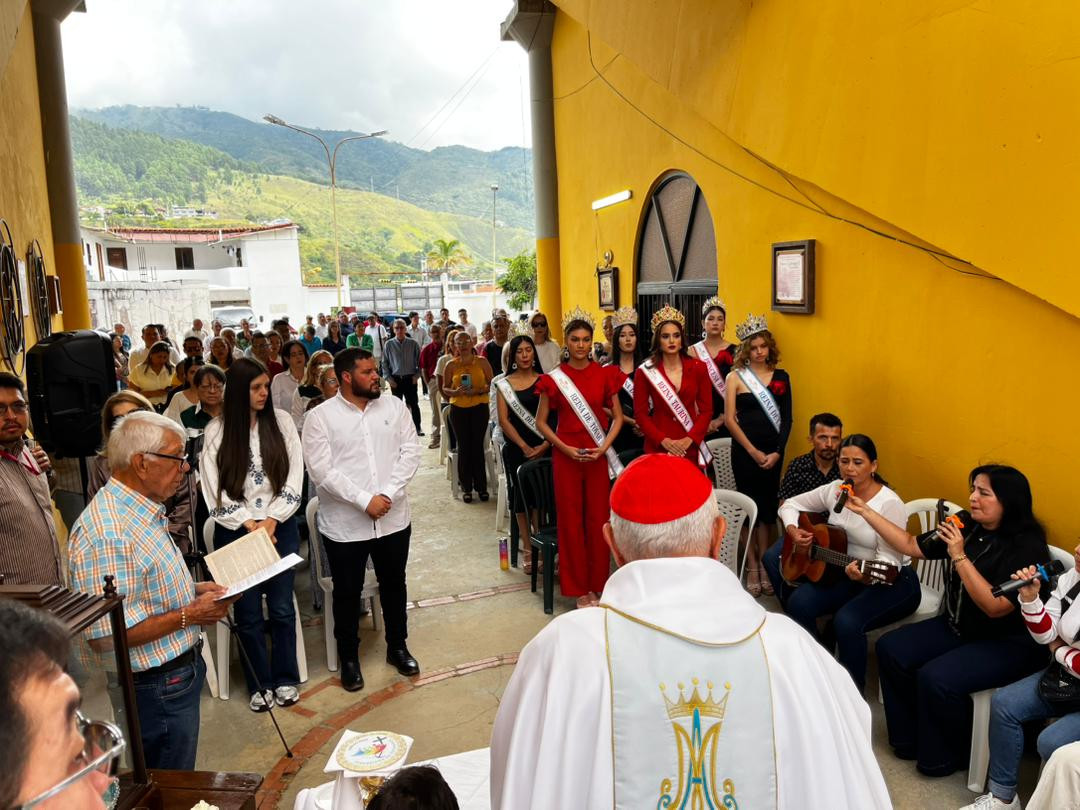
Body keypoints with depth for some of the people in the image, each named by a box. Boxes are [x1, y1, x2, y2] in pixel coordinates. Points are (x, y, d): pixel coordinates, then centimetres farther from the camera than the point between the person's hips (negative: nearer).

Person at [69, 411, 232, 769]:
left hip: (180, 670, 9)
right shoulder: (107, 532, -28)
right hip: (158, 687, -9)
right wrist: (189, 615, -22)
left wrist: (193, 590, 4)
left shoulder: (142, 510, 5)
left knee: (176, 785, 24)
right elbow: (104, 636, -29)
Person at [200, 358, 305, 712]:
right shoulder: (216, 431, -4)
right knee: (248, 613, 6)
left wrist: (271, 520, -11)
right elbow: (213, 489, -5)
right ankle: (260, 683, 23)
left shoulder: (281, 420, -2)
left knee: (282, 608, 7)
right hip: (236, 531, -1)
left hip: (280, 527, 1)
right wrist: (249, 524, -12)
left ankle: (285, 678, 25)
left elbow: (294, 476, -3)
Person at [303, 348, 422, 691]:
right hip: (345, 524, -3)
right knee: (348, 592, 11)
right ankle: (348, 658, 31)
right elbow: (321, 470, -14)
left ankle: (397, 647, 38)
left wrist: (389, 494, -15)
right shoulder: (320, 416, -8)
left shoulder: (394, 406, 2)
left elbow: (410, 452, -2)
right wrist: (365, 500, -19)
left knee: (393, 584, 18)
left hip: (393, 518, 3)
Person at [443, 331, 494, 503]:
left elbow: (491, 383, 1)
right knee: (463, 447, 2)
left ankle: (481, 486, 12)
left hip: (479, 407, -1)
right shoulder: (451, 365, 4)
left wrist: (478, 391, -16)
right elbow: (445, 388, 7)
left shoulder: (482, 362, 2)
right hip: (458, 409, 1)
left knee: (478, 446, 1)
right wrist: (456, 392, -13)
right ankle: (466, 487, 11)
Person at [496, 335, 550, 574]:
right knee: (521, 499, 5)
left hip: (543, 448, -1)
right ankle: (528, 550, 15)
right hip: (516, 449, 1)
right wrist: (524, 447, -9)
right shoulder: (504, 384, 6)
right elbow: (503, 420, 0)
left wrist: (545, 444, -13)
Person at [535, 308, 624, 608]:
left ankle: (598, 584, 19)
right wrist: (565, 448, -9)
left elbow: (618, 417, 7)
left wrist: (604, 447, -8)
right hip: (566, 456, -1)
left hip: (598, 456, 1)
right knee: (570, 520, 4)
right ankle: (578, 587, 17)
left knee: (598, 519, 4)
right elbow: (541, 421, 3)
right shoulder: (554, 378, -1)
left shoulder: (605, 374, 3)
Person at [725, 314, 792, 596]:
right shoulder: (735, 377, -3)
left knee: (768, 506, 8)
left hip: (773, 451, 3)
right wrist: (753, 451, -10)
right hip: (745, 451, -3)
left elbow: (786, 418, 6)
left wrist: (777, 451, -5)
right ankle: (752, 567, 14)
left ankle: (765, 565, 21)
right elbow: (729, 419, -7)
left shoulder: (781, 377, 6)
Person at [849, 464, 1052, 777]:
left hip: (1007, 643, -7)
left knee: (935, 678, -25)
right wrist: (865, 511, 1)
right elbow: (911, 546, 5)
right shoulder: (967, 528, -2)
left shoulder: (1028, 547, -20)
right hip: (957, 628, 7)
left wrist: (959, 556, -28)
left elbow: (995, 607, -27)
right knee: (891, 648, -6)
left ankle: (945, 756, 4)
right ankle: (909, 738, 12)